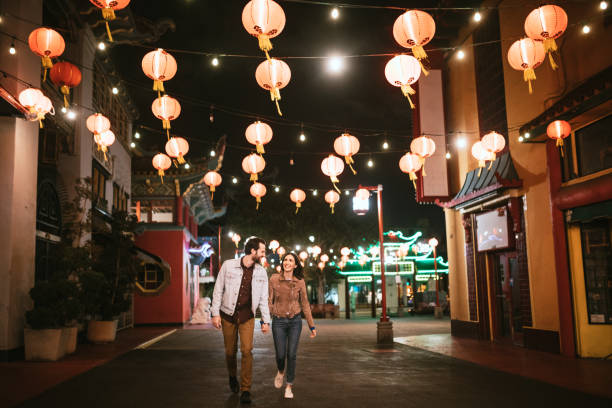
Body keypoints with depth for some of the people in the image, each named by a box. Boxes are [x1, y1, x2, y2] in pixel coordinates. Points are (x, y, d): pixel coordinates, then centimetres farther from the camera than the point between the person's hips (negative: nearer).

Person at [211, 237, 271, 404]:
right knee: (230, 351, 8)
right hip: (228, 315, -1)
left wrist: (266, 320, 3)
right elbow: (218, 290, -3)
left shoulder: (261, 272, 0)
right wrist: (215, 313, -7)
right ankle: (232, 377, 38)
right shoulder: (228, 265, -8)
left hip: (247, 317, 1)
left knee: (247, 351, -11)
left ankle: (246, 390, -3)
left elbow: (263, 298, 6)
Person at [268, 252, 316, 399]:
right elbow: (269, 301, -4)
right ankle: (280, 372, 36)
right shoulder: (274, 279, -5)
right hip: (279, 322, 0)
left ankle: (289, 387, 12)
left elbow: (305, 304, 3)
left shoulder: (300, 282, -3)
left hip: (295, 321, 0)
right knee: (280, 355, 1)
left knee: (292, 355, -4)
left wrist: (312, 326, 3)